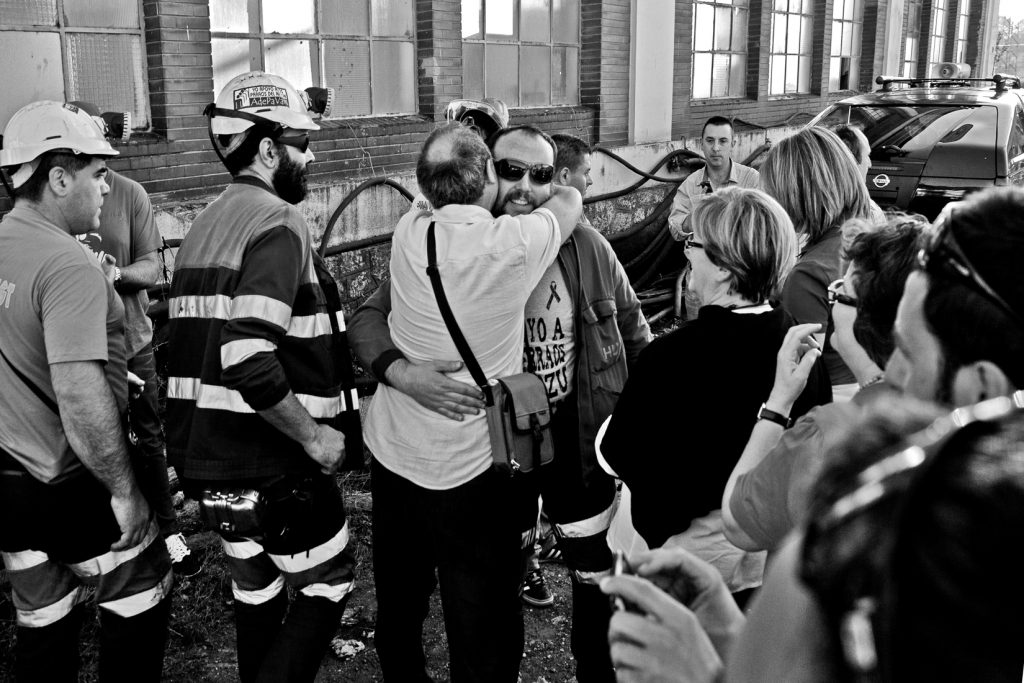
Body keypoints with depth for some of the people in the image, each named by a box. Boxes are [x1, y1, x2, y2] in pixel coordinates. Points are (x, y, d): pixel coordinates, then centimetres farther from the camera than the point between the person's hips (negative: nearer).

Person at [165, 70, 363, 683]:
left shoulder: (205, 225, 11)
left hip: (203, 455, 9)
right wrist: (314, 433, -19)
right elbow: (248, 357, -29)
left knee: (256, 591, 22)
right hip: (271, 460, -8)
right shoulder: (279, 223, -17)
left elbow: (207, 344, 13)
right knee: (327, 585, 9)